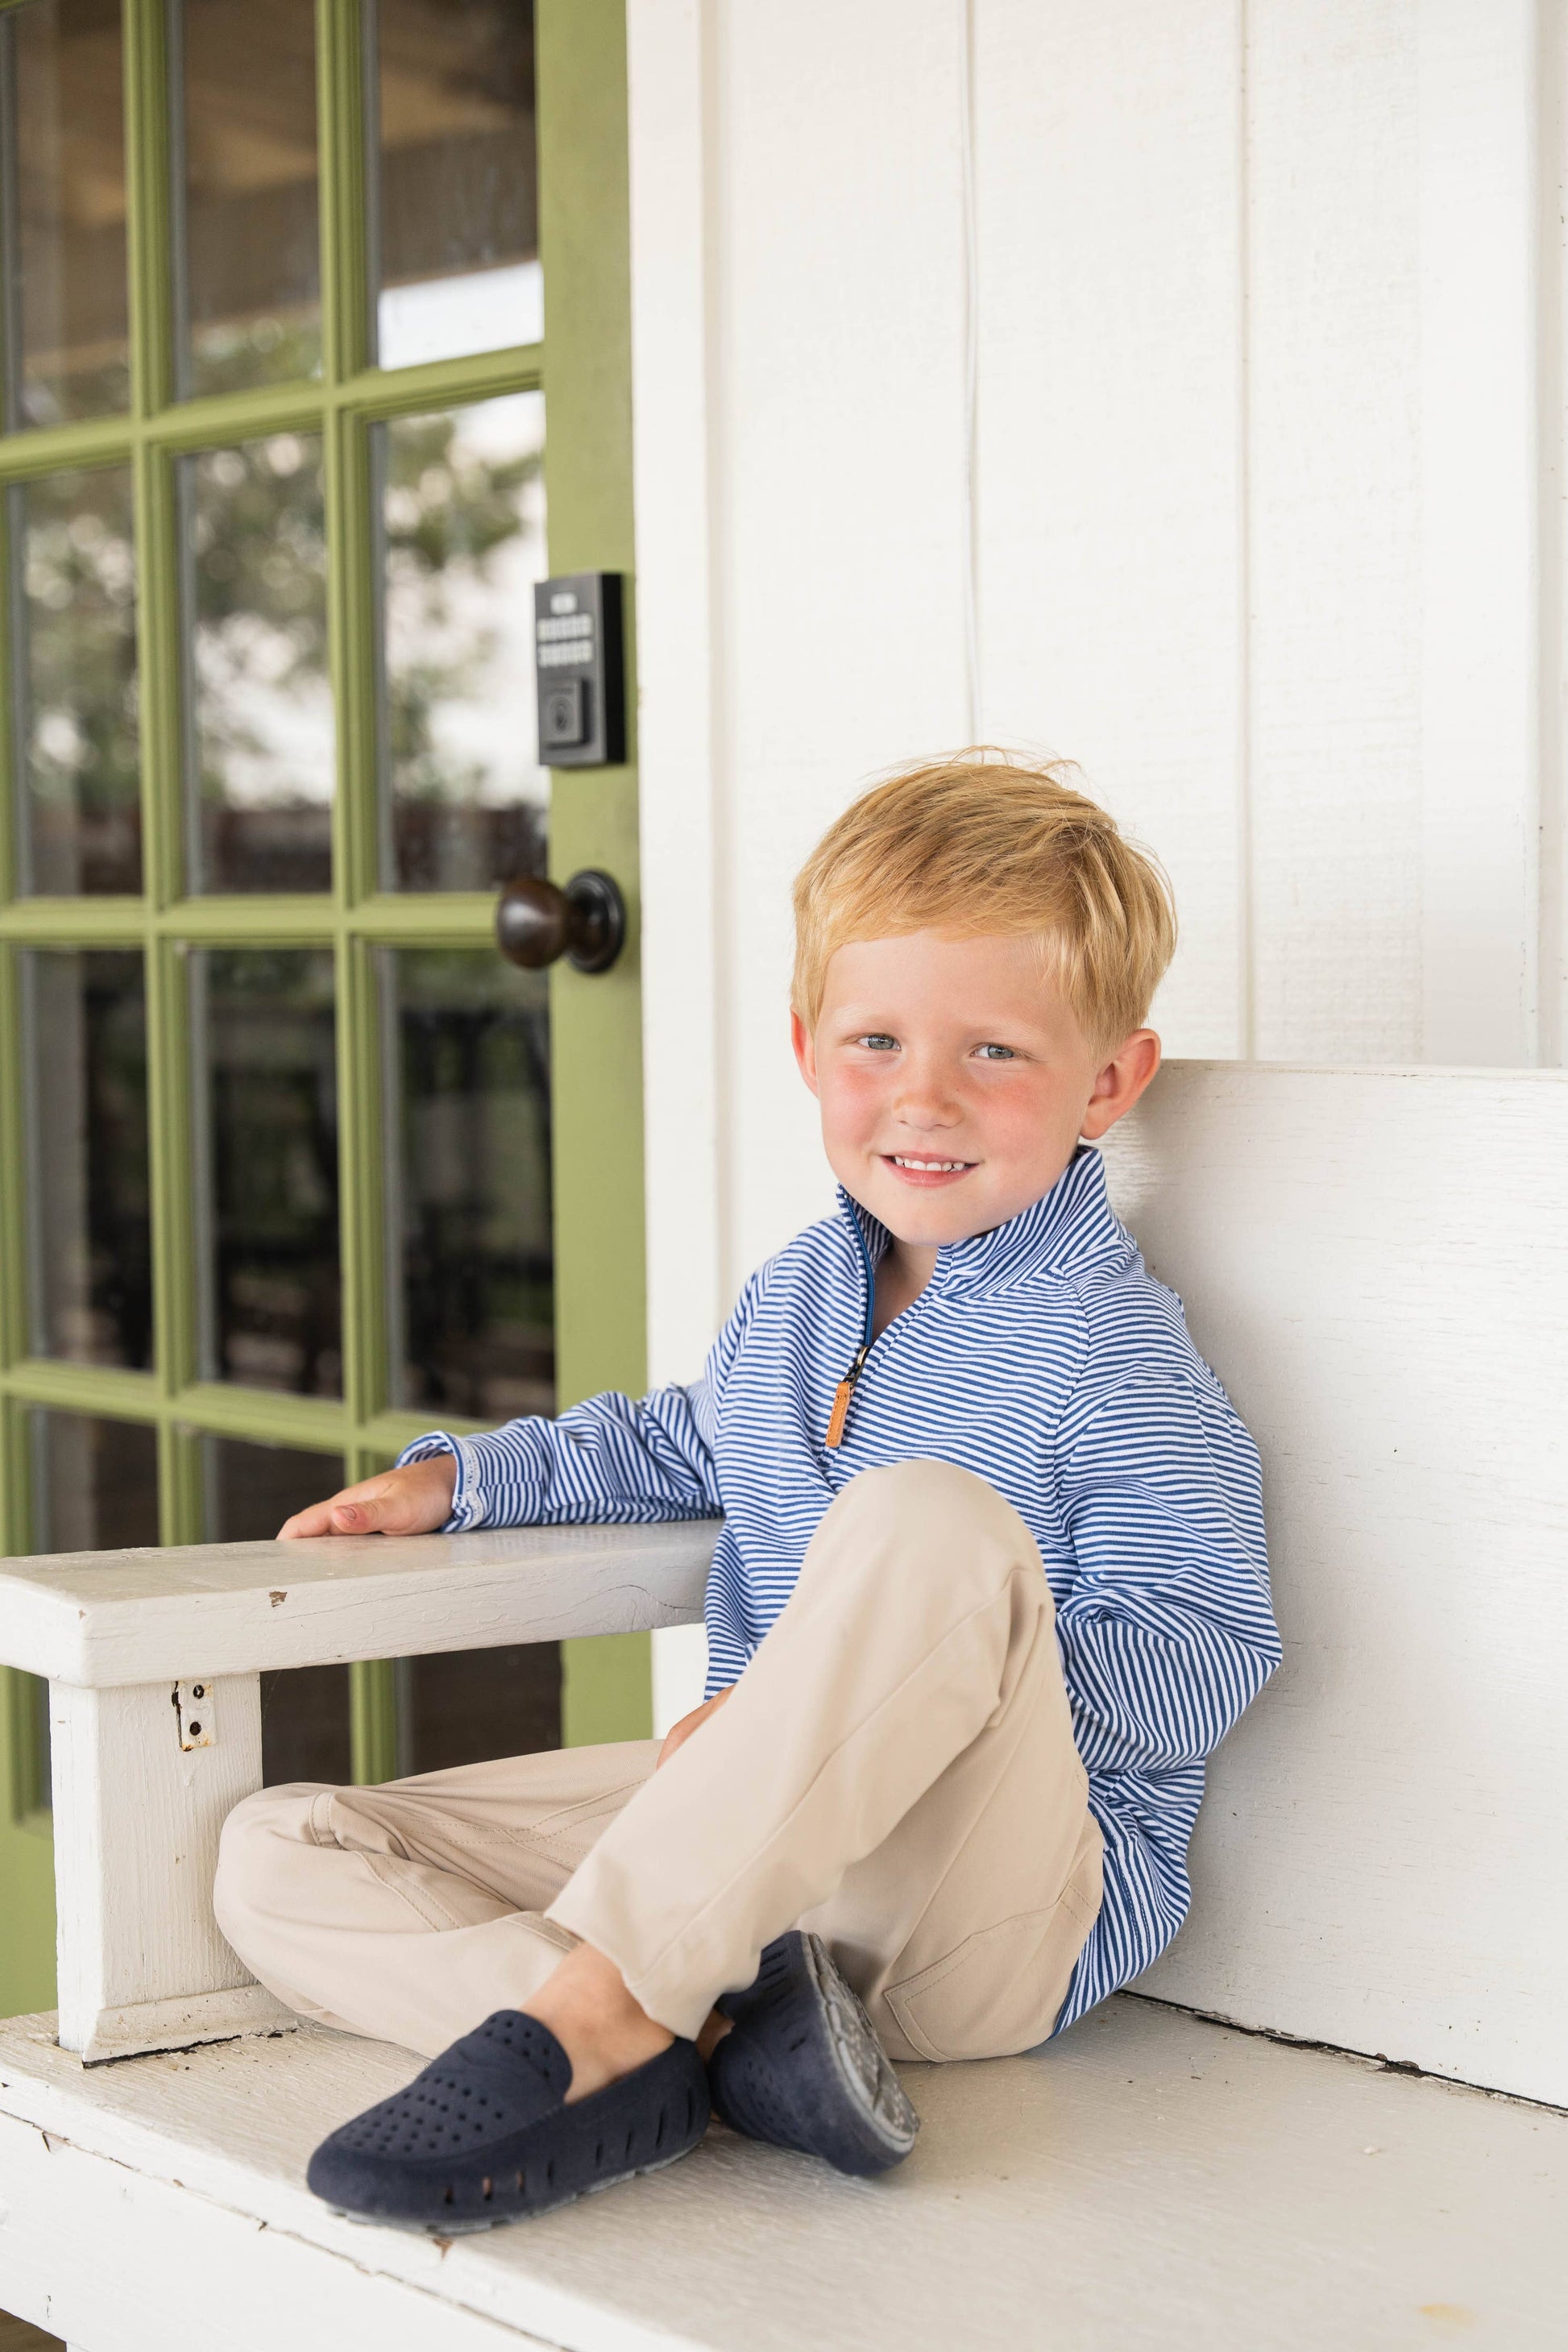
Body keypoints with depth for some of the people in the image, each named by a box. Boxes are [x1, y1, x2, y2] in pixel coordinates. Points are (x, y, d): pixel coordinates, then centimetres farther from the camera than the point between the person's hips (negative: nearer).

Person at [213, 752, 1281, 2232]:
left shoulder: (1111, 1357, -9)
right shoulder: (794, 1298, 14)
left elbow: (1205, 1664, -17)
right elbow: (684, 1449, 36)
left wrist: (899, 1681, -25)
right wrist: (455, 1478, 25)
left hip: (1008, 1906, -7)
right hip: (747, 1839, 8)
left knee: (926, 1518, -37)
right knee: (275, 1860, -5)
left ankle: (583, 2013, -39)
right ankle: (705, 2038, -31)